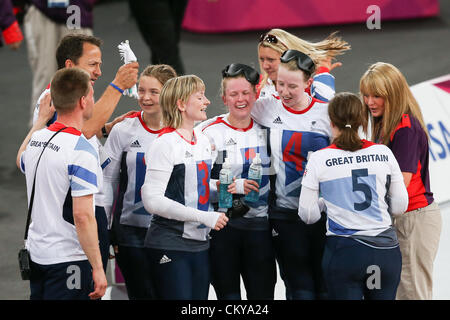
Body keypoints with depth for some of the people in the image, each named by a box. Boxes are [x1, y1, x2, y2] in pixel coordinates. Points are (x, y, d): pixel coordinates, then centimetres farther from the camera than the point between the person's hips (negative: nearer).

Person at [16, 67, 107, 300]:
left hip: (35, 253, 8)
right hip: (69, 258, -8)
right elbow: (82, 216, -23)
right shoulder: (82, 151, -18)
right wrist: (97, 268, -18)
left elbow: (21, 162, 33)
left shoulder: (36, 140, 6)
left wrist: (41, 119, 38)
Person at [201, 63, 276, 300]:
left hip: (259, 227, 3)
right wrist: (233, 186, -21)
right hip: (222, 225, -3)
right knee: (228, 295, -1)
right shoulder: (211, 133, -3)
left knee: (263, 294, 1)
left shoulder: (264, 130, 10)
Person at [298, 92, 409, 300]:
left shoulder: (319, 159, -6)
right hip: (386, 250, 2)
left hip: (344, 252, -2)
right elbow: (399, 207, 5)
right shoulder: (383, 153, 0)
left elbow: (307, 214, -2)